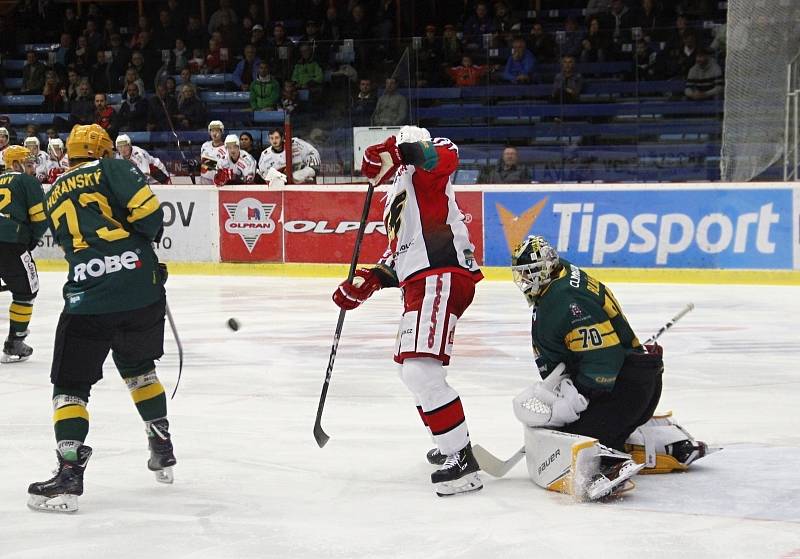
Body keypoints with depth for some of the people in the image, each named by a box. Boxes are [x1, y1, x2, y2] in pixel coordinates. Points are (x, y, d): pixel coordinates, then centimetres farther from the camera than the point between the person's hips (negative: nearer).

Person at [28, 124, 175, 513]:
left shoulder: (53, 196, 20)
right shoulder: (112, 169, 7)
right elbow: (148, 211, -7)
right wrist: (149, 237, 14)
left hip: (86, 298, 0)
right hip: (141, 288, 0)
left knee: (70, 385, 6)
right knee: (138, 367, 24)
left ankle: (69, 472, -10)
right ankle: (162, 451, 31)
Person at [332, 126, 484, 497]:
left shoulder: (424, 173, 1)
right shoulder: (396, 196, 29)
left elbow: (447, 154, -25)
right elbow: (399, 257, 29)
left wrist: (396, 153, -36)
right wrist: (368, 281, 14)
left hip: (441, 278, -11)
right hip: (420, 283, 11)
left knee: (420, 371, -21)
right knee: (412, 370, 25)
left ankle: (462, 462, -21)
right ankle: (453, 444, 39)